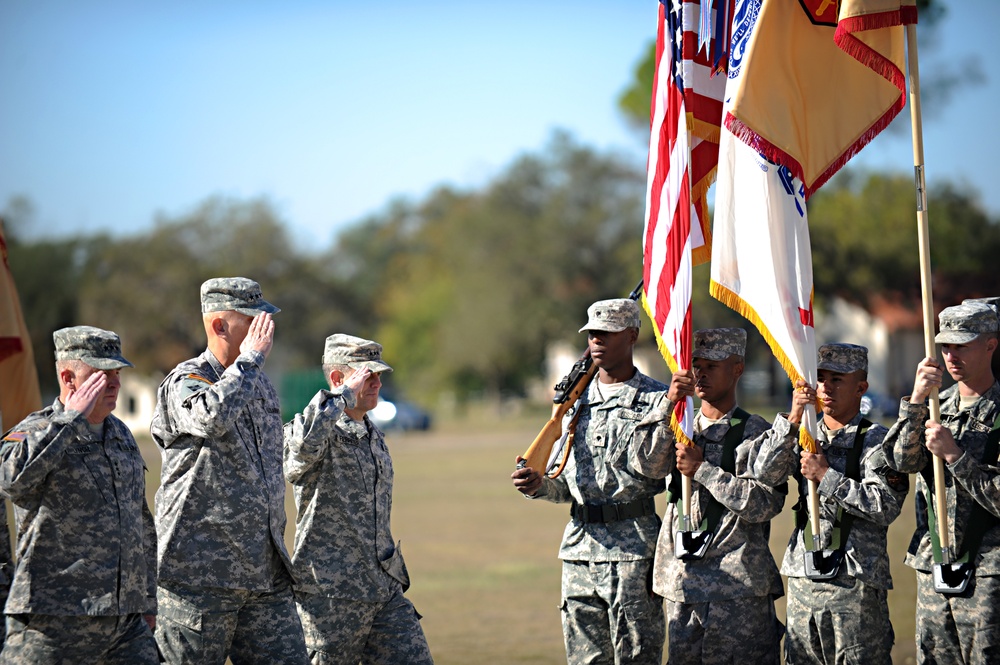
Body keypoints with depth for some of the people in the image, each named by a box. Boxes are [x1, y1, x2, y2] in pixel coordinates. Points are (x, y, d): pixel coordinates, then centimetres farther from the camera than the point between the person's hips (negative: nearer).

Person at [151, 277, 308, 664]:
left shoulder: (260, 384, 16)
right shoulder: (185, 382, -9)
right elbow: (212, 416, -34)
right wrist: (250, 357, -20)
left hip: (265, 574, 7)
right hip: (199, 575, -7)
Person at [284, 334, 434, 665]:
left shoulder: (375, 436, 17)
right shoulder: (313, 433, -9)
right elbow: (304, 443, -37)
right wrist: (345, 395, -24)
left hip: (385, 591, 7)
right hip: (329, 595, -7)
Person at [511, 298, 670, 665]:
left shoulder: (656, 399, 0)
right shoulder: (576, 400, 16)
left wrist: (670, 407, -24)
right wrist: (540, 484, -1)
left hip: (632, 551, -5)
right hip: (579, 549, 6)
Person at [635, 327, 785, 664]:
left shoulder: (756, 433, -1)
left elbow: (763, 504, -13)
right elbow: (648, 465, -6)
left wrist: (701, 469, -14)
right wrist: (669, 404, -17)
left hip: (740, 588, -5)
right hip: (682, 584, 5)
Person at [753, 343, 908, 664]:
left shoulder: (876, 440, -3)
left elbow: (886, 507, -14)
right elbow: (764, 475, -2)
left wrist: (826, 476, -13)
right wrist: (793, 419, -11)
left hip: (856, 585, -5)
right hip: (803, 576, 6)